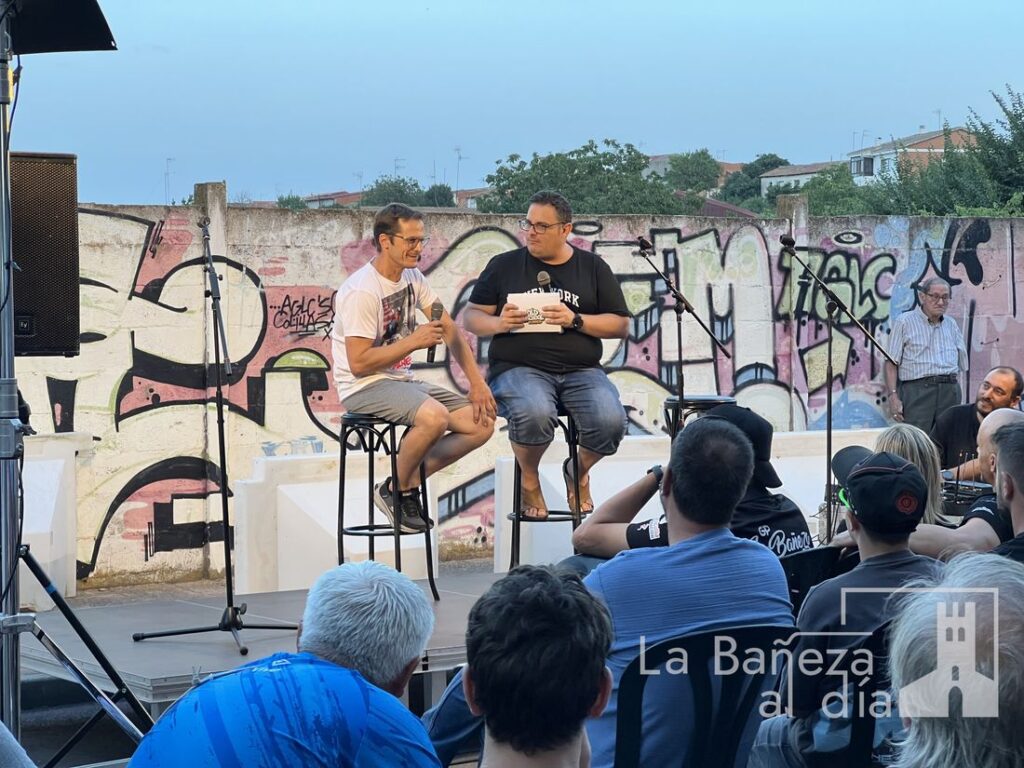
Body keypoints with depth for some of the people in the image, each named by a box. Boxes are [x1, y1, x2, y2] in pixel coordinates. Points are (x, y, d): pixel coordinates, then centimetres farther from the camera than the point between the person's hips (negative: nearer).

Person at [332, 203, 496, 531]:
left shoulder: (412, 277, 8)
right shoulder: (361, 292, -18)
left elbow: (450, 330, 11)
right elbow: (359, 363, -21)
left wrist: (476, 381, 2)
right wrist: (413, 341, -23)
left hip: (402, 381, 9)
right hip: (364, 387, -9)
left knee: (482, 424, -4)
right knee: (435, 416, -35)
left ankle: (405, 485, 3)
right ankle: (398, 490, -9)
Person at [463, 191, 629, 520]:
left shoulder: (593, 267, 14)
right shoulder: (504, 265, 12)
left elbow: (620, 326, 8)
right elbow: (472, 317, 11)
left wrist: (576, 320, -9)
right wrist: (498, 324, -11)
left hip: (581, 371, 2)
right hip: (519, 367, -2)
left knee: (611, 421, -28)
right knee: (534, 414, -37)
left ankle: (578, 472, 9)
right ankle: (529, 481, -3)